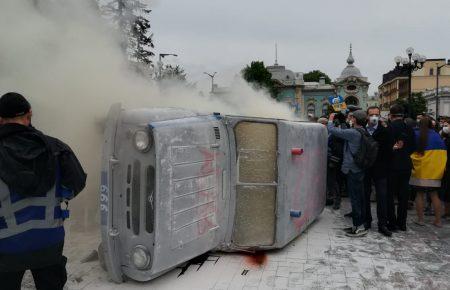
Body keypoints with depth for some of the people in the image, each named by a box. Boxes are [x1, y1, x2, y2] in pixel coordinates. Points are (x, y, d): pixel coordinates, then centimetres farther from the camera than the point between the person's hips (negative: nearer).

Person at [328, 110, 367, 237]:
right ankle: (359, 225, 24)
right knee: (358, 198, 15)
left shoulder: (352, 133, -18)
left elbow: (332, 130, -14)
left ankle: (359, 227, 2)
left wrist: (331, 120, 4)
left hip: (352, 170, -9)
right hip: (360, 170, 9)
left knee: (355, 199, -3)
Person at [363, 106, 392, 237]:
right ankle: (367, 221, 23)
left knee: (382, 197, 1)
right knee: (365, 196, 10)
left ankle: (382, 224, 9)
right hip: (365, 169, 1)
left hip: (380, 169, -1)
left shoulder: (384, 131, -2)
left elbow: (388, 150, -6)